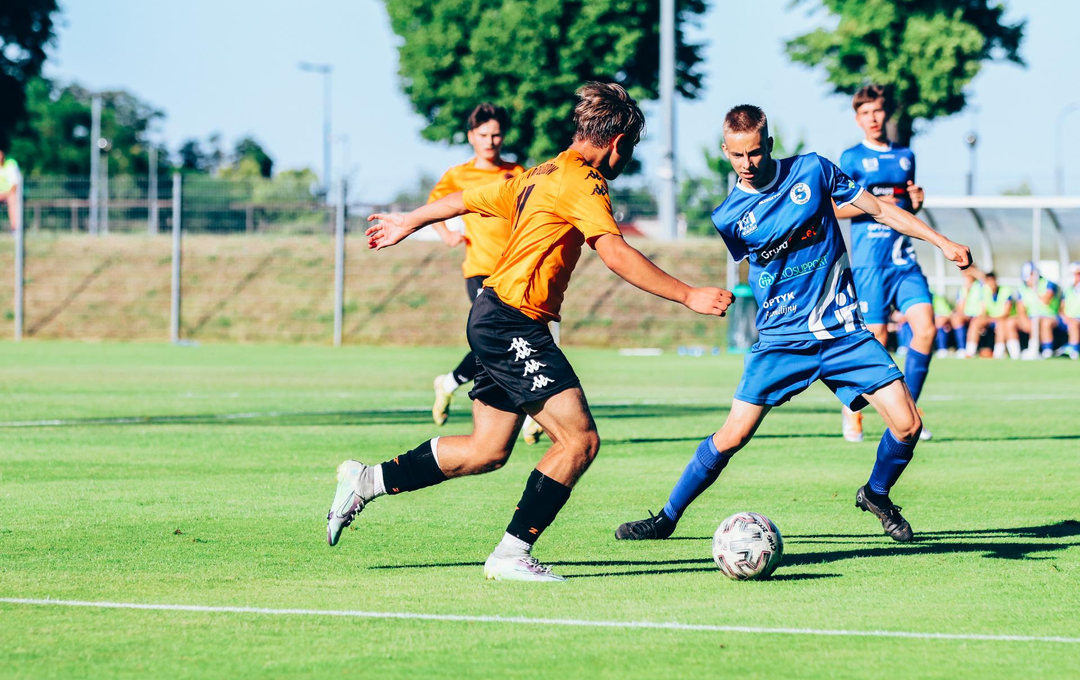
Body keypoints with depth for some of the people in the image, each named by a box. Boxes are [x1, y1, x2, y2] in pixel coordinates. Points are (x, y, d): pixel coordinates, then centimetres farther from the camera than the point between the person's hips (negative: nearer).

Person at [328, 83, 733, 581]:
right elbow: (616, 256, -23)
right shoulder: (582, 181, -11)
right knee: (580, 439, -13)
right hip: (514, 322, -10)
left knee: (487, 451, 15)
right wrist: (688, 296, -23)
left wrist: (409, 222, 45)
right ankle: (512, 554, -11)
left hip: (496, 322, 10)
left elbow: (467, 199, 30)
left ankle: (367, 481, 21)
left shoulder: (541, 175, 18)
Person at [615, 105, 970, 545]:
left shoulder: (812, 171, -2)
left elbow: (879, 210, 5)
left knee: (907, 424, -9)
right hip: (781, 338, -1)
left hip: (842, 330, 1)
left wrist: (943, 243, 4)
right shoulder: (728, 217, -3)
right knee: (733, 435, -11)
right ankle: (667, 518, 7)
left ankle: (876, 495, 21)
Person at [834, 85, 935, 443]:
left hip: (904, 257, 5)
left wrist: (916, 202, 5)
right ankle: (852, 408, 18)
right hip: (869, 261, -5)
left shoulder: (905, 156, 15)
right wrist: (876, 203, -14)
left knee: (925, 326, -11)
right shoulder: (852, 158, 0)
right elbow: (834, 208, -5)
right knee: (877, 338, -6)